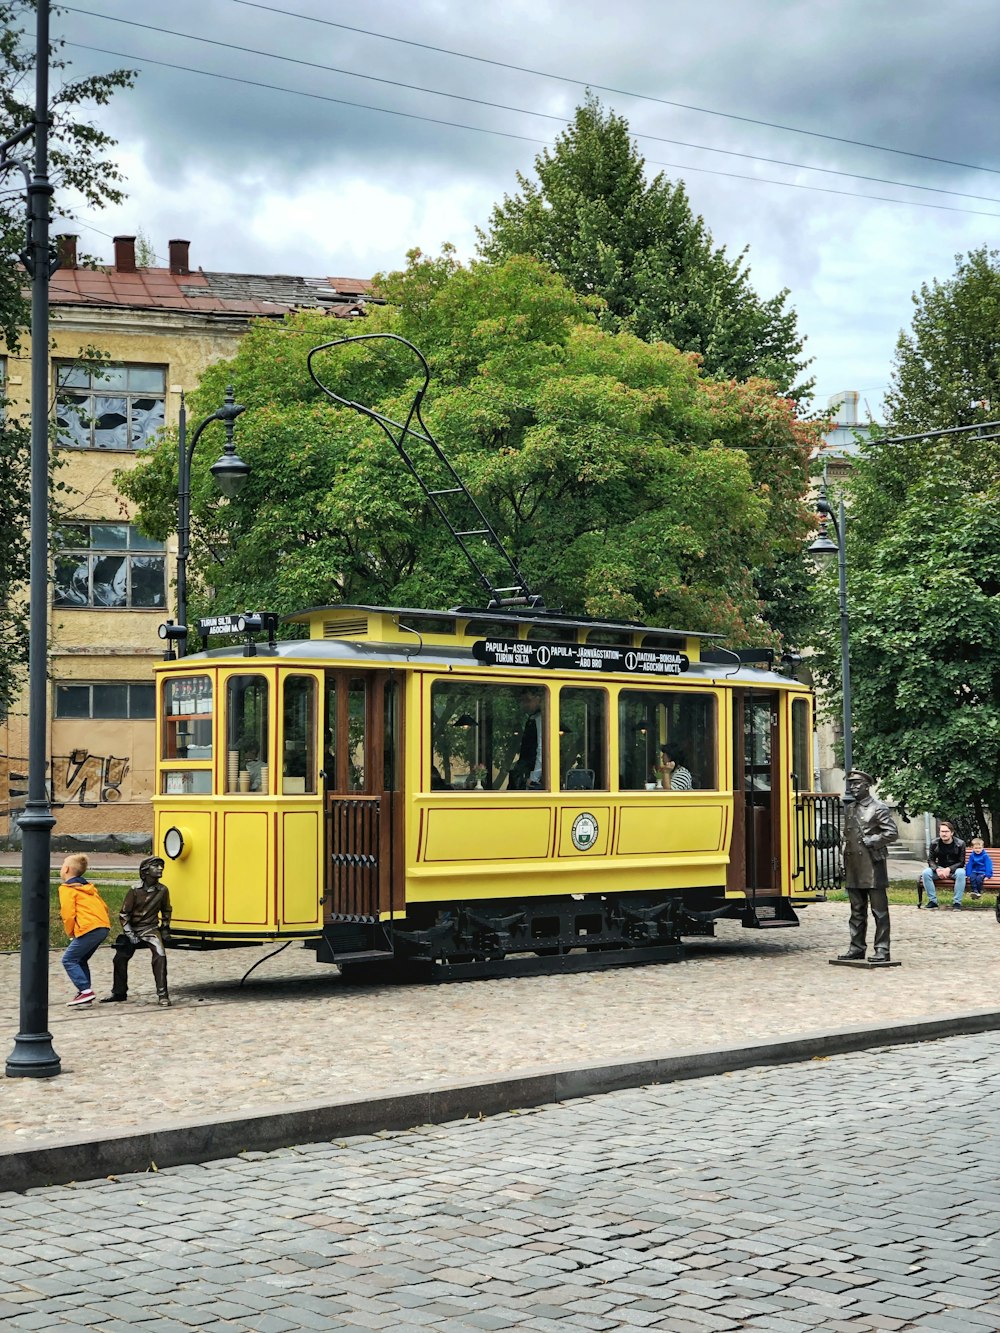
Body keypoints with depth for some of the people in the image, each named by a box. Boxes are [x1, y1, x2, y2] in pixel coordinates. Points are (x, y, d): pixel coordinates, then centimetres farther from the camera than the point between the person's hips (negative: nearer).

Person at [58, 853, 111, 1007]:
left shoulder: (66, 889, -1)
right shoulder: (88, 887, 24)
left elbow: (68, 914, -10)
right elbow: (104, 906, 23)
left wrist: (71, 933, 6)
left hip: (89, 929, -8)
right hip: (104, 927, 8)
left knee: (69, 960, -1)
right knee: (80, 960, 19)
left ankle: (85, 990, -11)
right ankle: (85, 993, 14)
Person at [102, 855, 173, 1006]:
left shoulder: (162, 890, -5)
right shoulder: (135, 891, -11)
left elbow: (166, 911, 14)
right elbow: (124, 914, -4)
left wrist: (165, 929, 11)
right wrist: (129, 934, -10)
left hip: (151, 930, 0)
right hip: (133, 929, 1)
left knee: (160, 955, -22)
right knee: (120, 958, 2)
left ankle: (162, 994, -18)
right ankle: (119, 993, 21)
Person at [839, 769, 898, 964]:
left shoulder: (878, 807, -6)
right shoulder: (849, 808, 15)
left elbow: (892, 833, -11)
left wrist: (870, 841, -12)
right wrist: (844, 863, 15)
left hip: (873, 865, -7)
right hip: (854, 867, 7)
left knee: (879, 910, -2)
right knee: (857, 911, 11)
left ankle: (882, 950, -1)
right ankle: (857, 948, 16)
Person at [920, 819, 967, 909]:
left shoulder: (960, 844, -8)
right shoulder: (934, 843, -2)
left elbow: (961, 862, -8)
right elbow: (930, 860, 0)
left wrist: (949, 869, -24)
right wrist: (937, 869, -22)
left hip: (954, 869, -2)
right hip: (940, 869, 2)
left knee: (961, 873, -38)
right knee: (925, 873, -26)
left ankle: (957, 902, -31)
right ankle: (932, 900, -19)